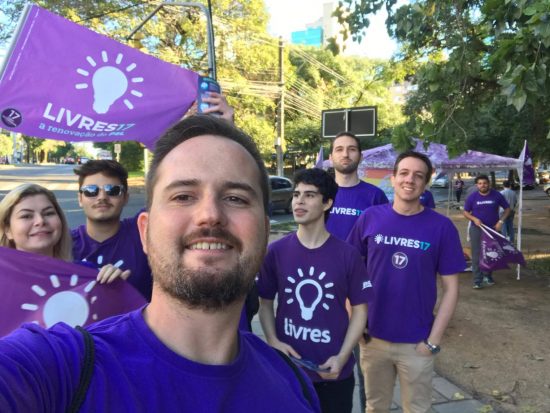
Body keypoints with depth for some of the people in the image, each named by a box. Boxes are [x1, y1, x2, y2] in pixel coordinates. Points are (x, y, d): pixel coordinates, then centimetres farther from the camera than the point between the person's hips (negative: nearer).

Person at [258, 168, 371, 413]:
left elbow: (359, 310, -1)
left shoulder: (348, 255, -7)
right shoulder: (275, 252, -5)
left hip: (334, 372, 0)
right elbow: (265, 303, 4)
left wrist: (342, 357, -11)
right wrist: (273, 341, -11)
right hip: (288, 369, 1)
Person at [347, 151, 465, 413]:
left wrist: (434, 339, -8)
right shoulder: (370, 218, -5)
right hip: (372, 336, 1)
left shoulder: (441, 227, -8)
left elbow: (450, 288, -4)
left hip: (417, 342, -1)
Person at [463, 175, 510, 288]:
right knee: (477, 255, -4)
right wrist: (474, 219, -16)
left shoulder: (497, 195, -5)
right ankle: (478, 280, -1)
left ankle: (487, 276, 31)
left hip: (493, 229, 1)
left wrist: (501, 221, -8)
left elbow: (507, 208, 5)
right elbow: (465, 212, 3)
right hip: (476, 229, -1)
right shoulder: (472, 197, -5)